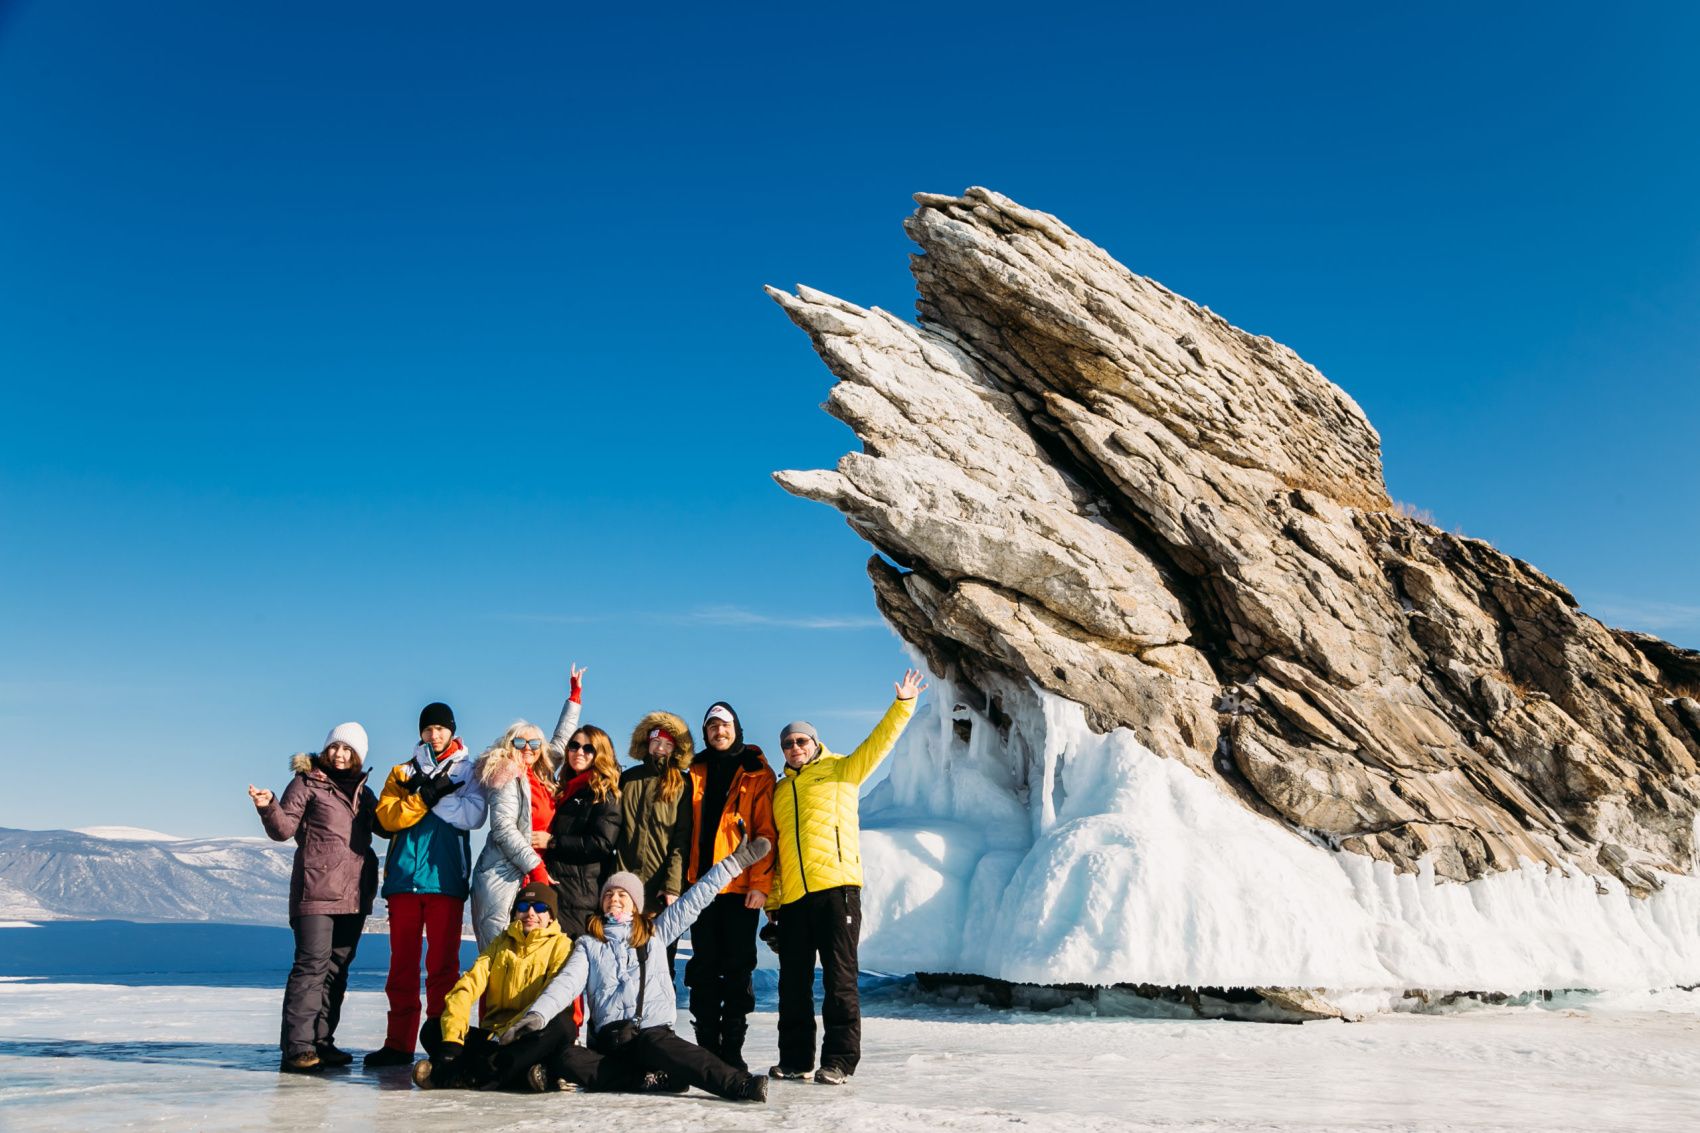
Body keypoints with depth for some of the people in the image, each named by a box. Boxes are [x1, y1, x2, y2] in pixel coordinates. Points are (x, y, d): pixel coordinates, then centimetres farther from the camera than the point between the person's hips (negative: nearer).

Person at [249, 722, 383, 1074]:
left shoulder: (361, 791, 19)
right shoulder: (307, 783, 3)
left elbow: (385, 825, 18)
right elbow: (283, 829, -5)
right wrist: (268, 806, -23)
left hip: (353, 895, 6)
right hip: (317, 890, -6)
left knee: (337, 968, 8)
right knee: (312, 965, -12)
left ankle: (321, 1043, 13)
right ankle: (297, 1048, -11)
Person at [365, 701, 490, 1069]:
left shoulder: (467, 772, 9)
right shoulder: (403, 772, 15)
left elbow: (473, 815, -7)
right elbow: (388, 816, -1)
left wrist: (430, 795, -11)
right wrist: (427, 795, -13)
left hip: (446, 878, -2)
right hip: (403, 878, 2)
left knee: (443, 963, -3)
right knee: (402, 962, 4)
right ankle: (399, 1043, 10)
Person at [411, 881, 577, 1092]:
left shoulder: (560, 945, 3)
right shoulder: (501, 944, 16)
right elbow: (468, 985, 1)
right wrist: (451, 1039, -18)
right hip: (493, 1035, 4)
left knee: (563, 1023, -34)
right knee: (432, 1029, -15)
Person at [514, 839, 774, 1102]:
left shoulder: (655, 932, 21)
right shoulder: (588, 944, 19)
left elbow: (694, 900, 18)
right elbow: (567, 982, 4)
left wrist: (736, 861, 14)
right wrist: (537, 1015, -16)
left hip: (654, 1032, -1)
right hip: (608, 1042, 1)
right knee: (564, 1058, -30)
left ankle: (739, 1084, -50)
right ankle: (650, 1079, -30)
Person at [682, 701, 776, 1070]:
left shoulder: (757, 774, 1)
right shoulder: (697, 772, 13)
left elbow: (766, 832, -5)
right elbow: (687, 829, 14)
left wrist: (760, 883, -13)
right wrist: (682, 878, 7)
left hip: (741, 887, -3)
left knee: (738, 969, 1)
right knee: (704, 967, 6)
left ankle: (732, 1049, 8)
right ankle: (707, 1046, 13)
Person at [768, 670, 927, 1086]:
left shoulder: (841, 770, 10)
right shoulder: (779, 791, 22)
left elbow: (879, 741, -1)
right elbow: (771, 848, 20)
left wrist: (904, 704, -13)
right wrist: (771, 898, 13)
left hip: (836, 887, -5)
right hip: (792, 897, 5)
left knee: (839, 977, -3)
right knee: (793, 981, 8)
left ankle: (839, 1059, 1)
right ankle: (795, 1059, 17)